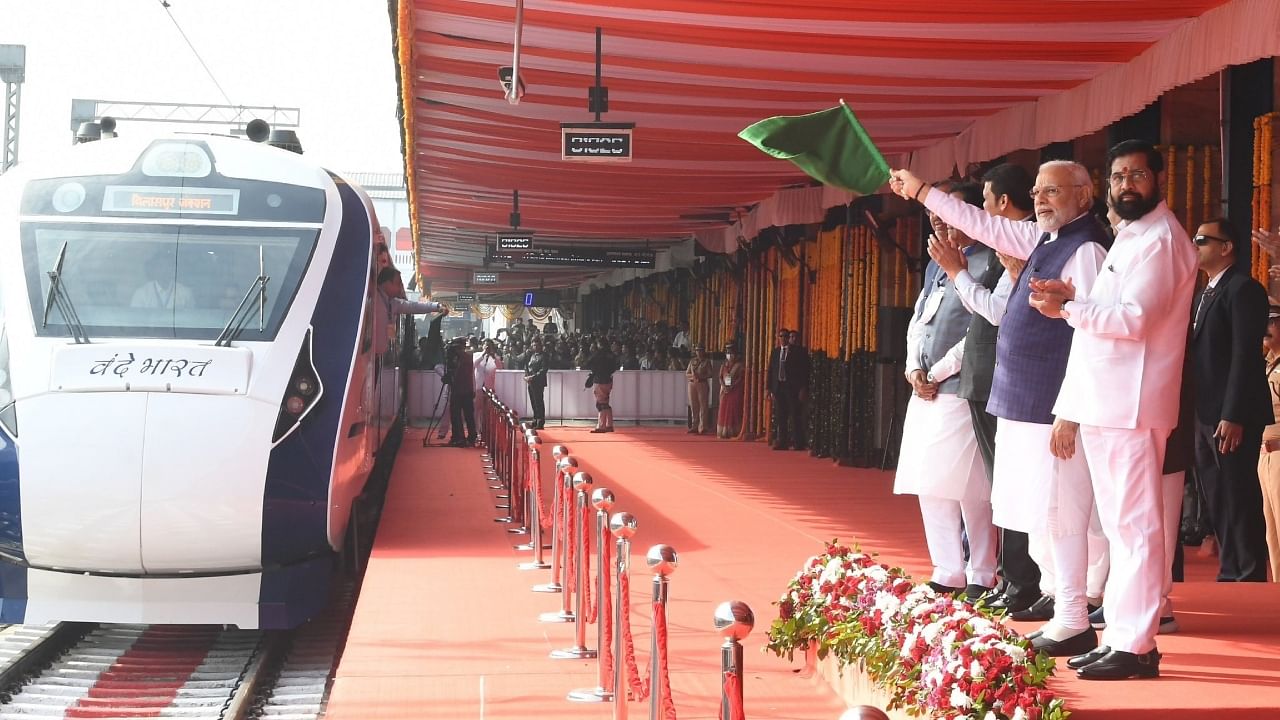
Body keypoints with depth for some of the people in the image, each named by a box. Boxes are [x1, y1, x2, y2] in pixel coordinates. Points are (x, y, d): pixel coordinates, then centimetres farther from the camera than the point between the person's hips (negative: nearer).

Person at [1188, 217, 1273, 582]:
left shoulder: (1243, 289, -10)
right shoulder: (1206, 293, 19)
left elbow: (1245, 355, -17)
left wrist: (1233, 416, -22)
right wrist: (1201, 414, 10)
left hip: (1232, 418, -9)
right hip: (1207, 416, 9)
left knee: (1240, 501, -5)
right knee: (1217, 501, 11)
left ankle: (1249, 580, 0)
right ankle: (1230, 574, 18)